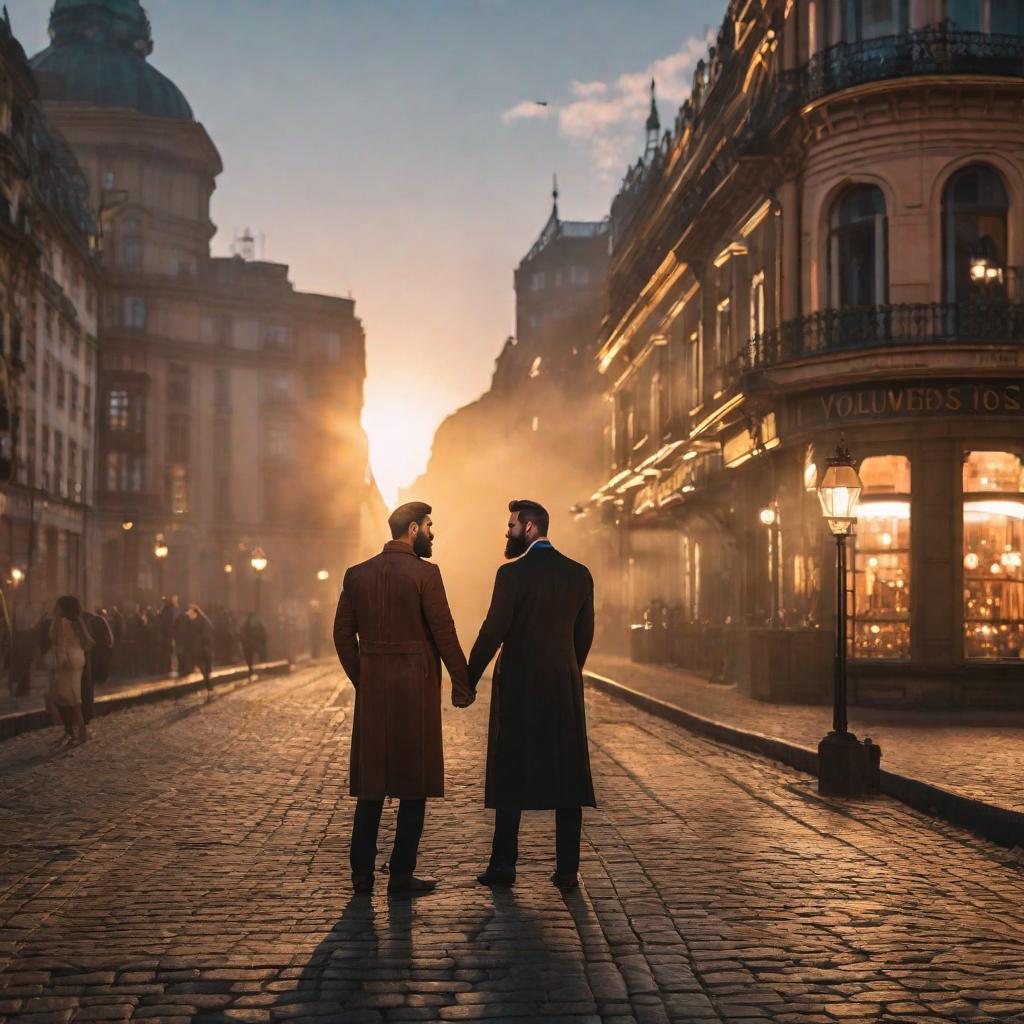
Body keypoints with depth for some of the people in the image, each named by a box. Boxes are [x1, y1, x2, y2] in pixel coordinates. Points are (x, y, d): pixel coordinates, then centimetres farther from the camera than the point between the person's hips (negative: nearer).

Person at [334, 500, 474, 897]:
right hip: (416, 690, -5)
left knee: (371, 782, 12)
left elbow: (343, 634, 8)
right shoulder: (424, 573, -10)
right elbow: (443, 632, -11)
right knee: (414, 784, 3)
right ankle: (401, 876, 3)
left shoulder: (357, 575, 6)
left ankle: (362, 873, 14)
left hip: (372, 691, 5)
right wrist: (462, 684, -1)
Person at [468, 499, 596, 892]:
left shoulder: (513, 574, -10)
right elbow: (584, 635, 10)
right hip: (565, 690, 4)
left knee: (511, 778, 6)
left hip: (518, 688, -4)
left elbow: (493, 632, -12)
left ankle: (504, 864, 9)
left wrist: (468, 680, -3)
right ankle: (567, 869, 4)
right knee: (566, 778, 5)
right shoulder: (579, 574, 6)